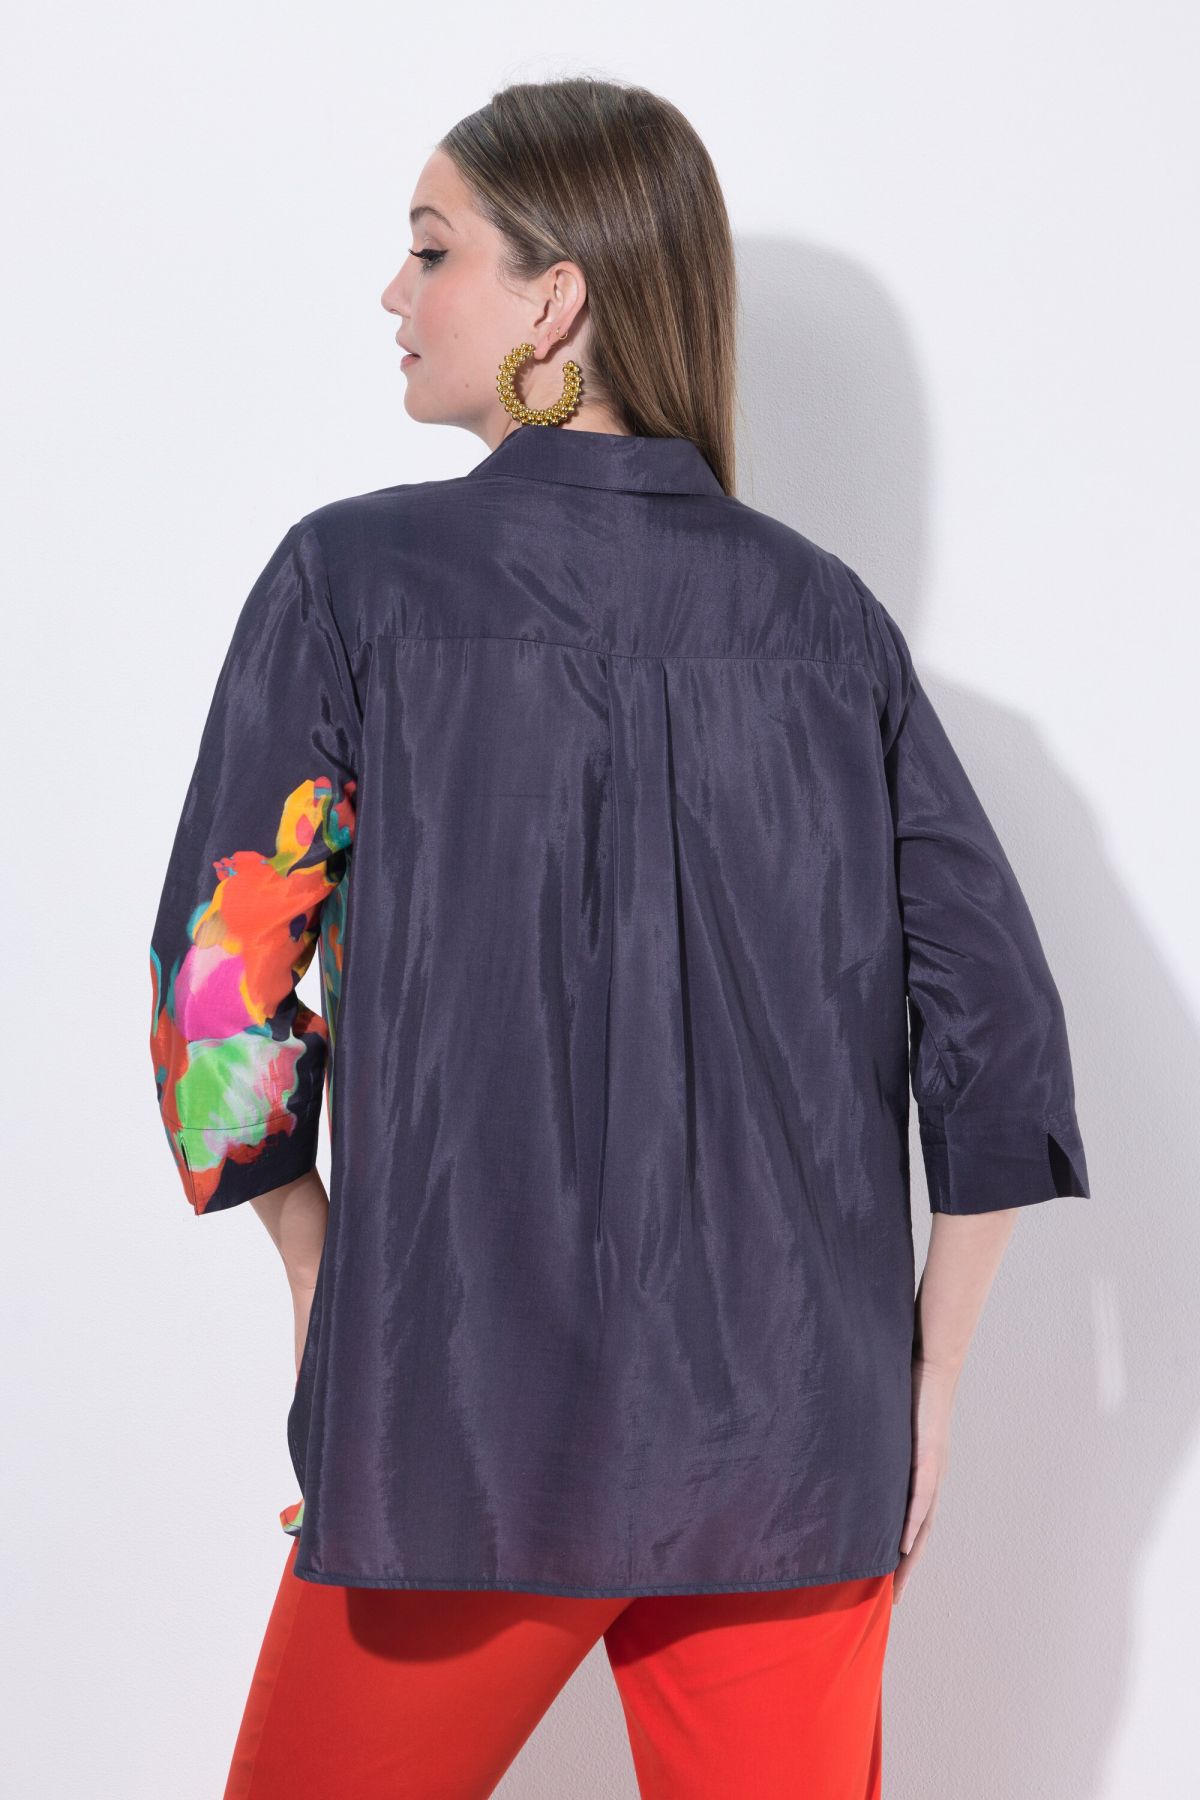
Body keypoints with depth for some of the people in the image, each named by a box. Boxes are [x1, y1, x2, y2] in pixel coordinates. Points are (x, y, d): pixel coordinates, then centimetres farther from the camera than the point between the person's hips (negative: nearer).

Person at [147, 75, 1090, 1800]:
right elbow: (1000, 1030, -1)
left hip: (464, 1418, -3)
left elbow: (221, 981, -7)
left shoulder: (355, 575, -6)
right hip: (802, 1434, 3)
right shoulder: (825, 611, 2)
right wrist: (929, 1385, 7)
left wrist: (318, 1268, 8)